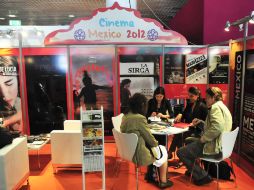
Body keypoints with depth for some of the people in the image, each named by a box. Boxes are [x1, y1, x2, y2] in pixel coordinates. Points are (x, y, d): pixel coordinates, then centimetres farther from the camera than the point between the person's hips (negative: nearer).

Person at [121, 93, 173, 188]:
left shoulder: (125, 116, 0)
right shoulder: (139, 118, -25)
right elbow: (149, 137, -14)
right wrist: (156, 143, 5)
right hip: (138, 155, -8)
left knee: (151, 146, 27)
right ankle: (163, 181, 30)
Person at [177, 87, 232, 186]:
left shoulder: (215, 107, -16)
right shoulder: (222, 106, 16)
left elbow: (217, 127, -31)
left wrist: (203, 139, -20)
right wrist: (201, 122, 14)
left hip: (214, 147, -11)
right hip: (220, 144, 11)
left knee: (180, 152, -8)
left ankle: (202, 176, 1)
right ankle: (193, 169, 35)